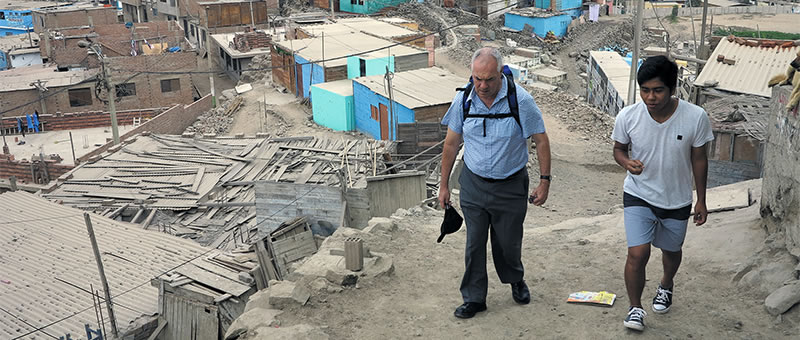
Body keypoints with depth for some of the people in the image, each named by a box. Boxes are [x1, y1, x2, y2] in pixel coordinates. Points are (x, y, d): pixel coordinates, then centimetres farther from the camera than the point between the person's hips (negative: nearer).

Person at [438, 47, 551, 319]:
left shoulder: (520, 99, -15)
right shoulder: (463, 99, -7)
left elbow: (541, 140, -5)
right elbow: (451, 143, 3)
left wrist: (545, 180, -6)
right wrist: (444, 185, 6)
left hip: (511, 186, -1)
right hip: (473, 184, 2)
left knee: (508, 242, 11)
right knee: (474, 243, 4)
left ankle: (516, 281, 42)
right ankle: (474, 298, 22)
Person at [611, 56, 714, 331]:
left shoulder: (696, 117, -21)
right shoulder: (628, 117, -20)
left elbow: (698, 159, -6)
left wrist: (701, 200, 2)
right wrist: (627, 162, -24)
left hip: (677, 200, 1)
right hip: (638, 196, -1)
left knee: (671, 251, 22)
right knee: (637, 254, -12)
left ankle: (666, 285, 55)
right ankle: (635, 307, 13)